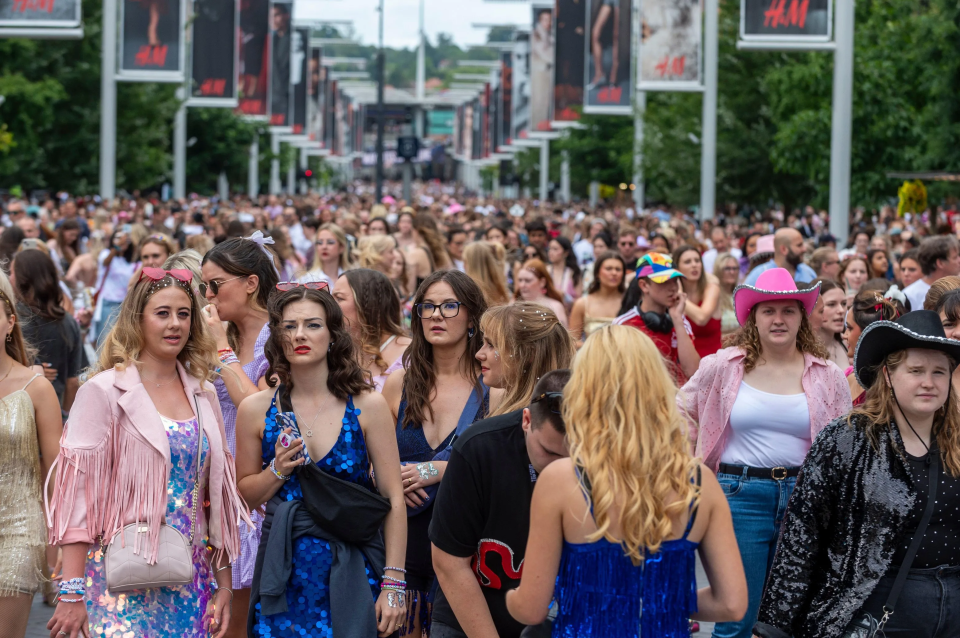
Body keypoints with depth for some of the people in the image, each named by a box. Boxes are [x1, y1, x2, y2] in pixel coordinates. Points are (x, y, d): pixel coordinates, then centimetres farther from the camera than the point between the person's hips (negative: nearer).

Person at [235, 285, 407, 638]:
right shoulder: (256, 410, 1)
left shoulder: (367, 406, -4)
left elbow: (394, 499, -4)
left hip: (352, 575, -1)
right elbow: (246, 495, 11)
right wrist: (278, 470, -10)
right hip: (284, 579, 1)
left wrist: (393, 584, -8)